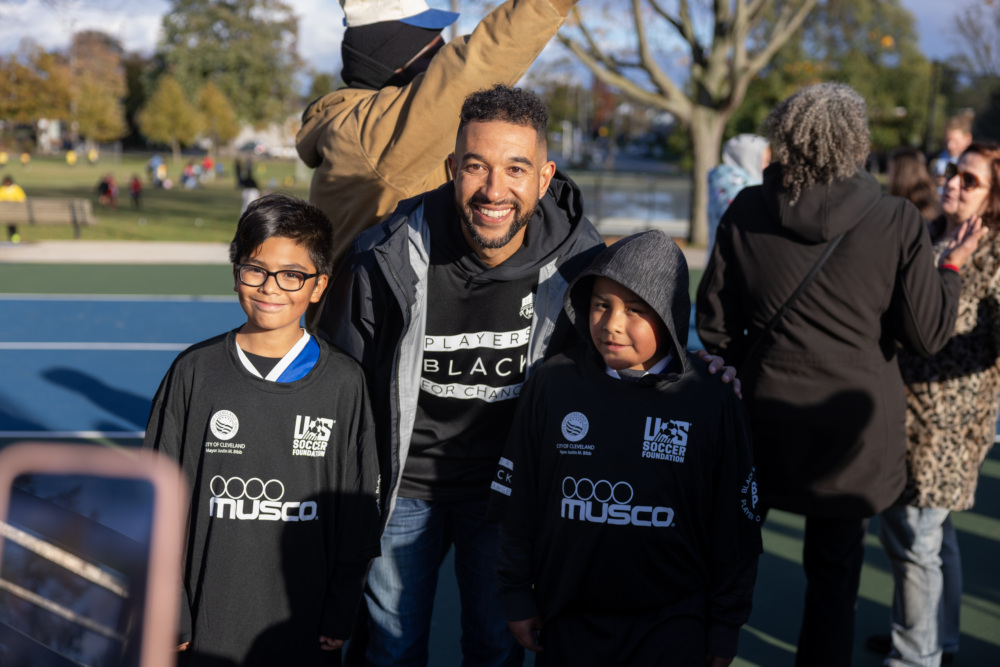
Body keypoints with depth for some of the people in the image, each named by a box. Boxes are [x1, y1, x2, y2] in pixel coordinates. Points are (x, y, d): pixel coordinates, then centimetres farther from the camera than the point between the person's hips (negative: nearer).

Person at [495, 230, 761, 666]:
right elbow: (517, 503, 4)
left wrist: (725, 628, 2)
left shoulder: (713, 404, -8)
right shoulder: (551, 387, -4)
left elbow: (736, 528, -1)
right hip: (568, 620, 2)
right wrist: (518, 596, 6)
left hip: (672, 626, -2)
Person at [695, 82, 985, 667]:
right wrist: (952, 268, 10)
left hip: (761, 422, 1)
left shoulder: (746, 212, -8)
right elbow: (928, 335, -6)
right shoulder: (898, 223, -14)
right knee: (835, 574, 16)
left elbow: (715, 324, -3)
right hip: (853, 434, -1)